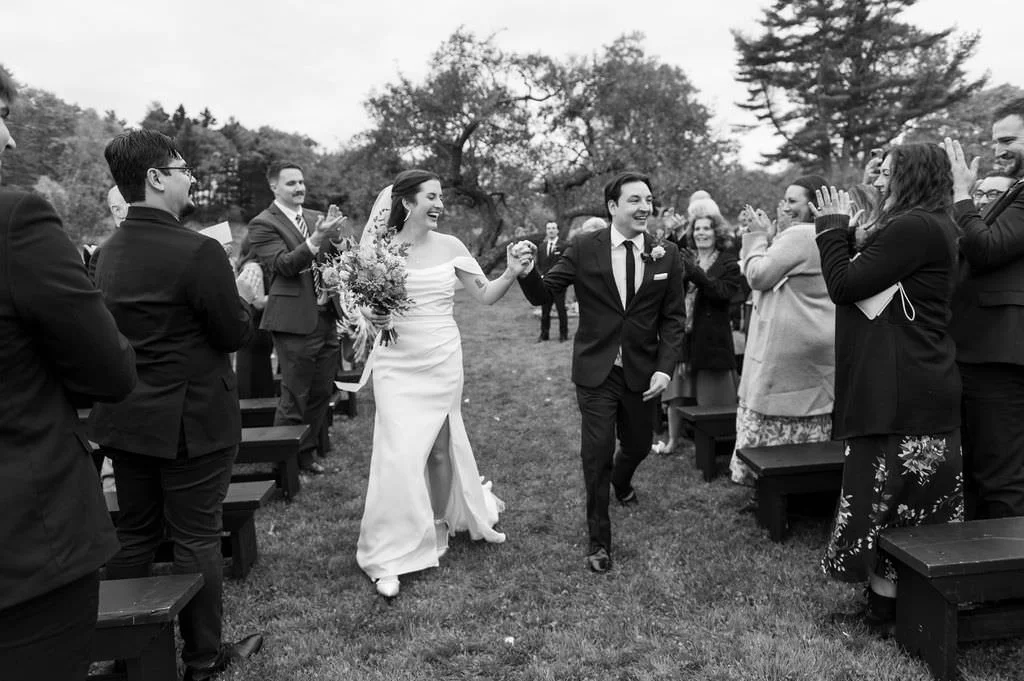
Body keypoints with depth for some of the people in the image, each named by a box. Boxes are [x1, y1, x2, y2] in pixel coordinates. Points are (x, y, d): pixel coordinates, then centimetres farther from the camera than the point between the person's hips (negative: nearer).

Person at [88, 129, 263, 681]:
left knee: (133, 536, 19)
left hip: (124, 421, 7)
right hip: (190, 422, -7)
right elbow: (236, 334, -15)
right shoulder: (198, 251, -21)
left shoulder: (108, 251, 4)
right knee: (196, 538, 7)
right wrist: (244, 300, 5)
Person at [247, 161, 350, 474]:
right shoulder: (263, 224, -6)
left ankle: (308, 452, 30)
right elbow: (283, 264, -18)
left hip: (327, 316, 6)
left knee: (321, 393, 14)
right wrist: (316, 239, -30)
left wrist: (335, 237, -12)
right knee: (295, 398, 2)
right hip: (296, 320, -6)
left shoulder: (316, 217, 12)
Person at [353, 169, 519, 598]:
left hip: (442, 361, 2)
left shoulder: (449, 246, 1)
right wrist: (370, 316, -19)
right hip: (397, 364, -2)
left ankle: (438, 527, 35)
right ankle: (389, 555, 9)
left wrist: (511, 274, -13)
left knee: (441, 447, 9)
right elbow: (364, 304, 4)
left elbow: (486, 296, 5)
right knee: (401, 451, -5)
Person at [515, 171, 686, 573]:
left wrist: (665, 368, -10)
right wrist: (526, 272, -28)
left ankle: (621, 481, 57)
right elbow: (543, 294, -6)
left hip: (643, 373, 3)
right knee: (597, 453, -2)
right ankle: (598, 540, 17)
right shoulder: (584, 249, -7)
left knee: (638, 445, 19)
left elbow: (673, 319, 1)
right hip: (596, 371, -2)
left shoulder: (667, 256, -2)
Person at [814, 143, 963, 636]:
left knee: (886, 498, -2)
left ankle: (883, 613, 10)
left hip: (901, 392, -11)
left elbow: (845, 285, -18)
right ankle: (893, 608, 26)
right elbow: (867, 279, 16)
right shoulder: (932, 227, 17)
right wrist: (843, 229, 11)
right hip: (918, 387, 11)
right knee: (917, 500, 15)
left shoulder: (913, 226, -17)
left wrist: (833, 225, -5)